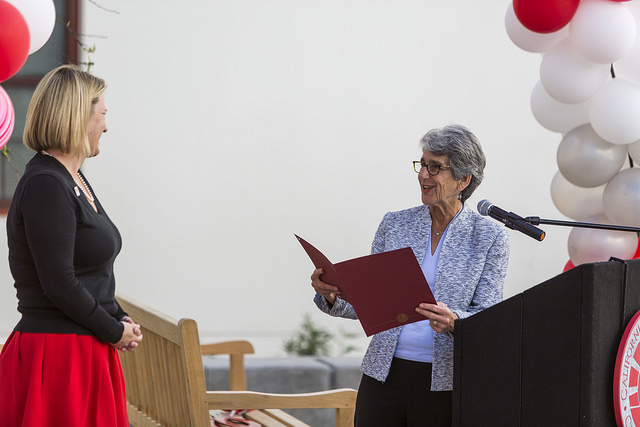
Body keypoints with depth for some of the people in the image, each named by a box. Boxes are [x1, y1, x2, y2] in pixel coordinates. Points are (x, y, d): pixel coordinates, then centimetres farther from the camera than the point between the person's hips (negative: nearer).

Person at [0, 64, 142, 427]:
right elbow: (59, 285, -20)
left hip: (87, 353, 10)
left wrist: (120, 320, 7)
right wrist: (114, 331, -9)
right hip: (57, 355, -10)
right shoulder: (44, 186, -16)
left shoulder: (74, 179, 15)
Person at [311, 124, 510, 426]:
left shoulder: (489, 237, 1)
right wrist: (332, 296, -9)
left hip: (443, 384, -2)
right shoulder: (394, 225, 9)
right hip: (384, 375, 2)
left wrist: (453, 322, -24)